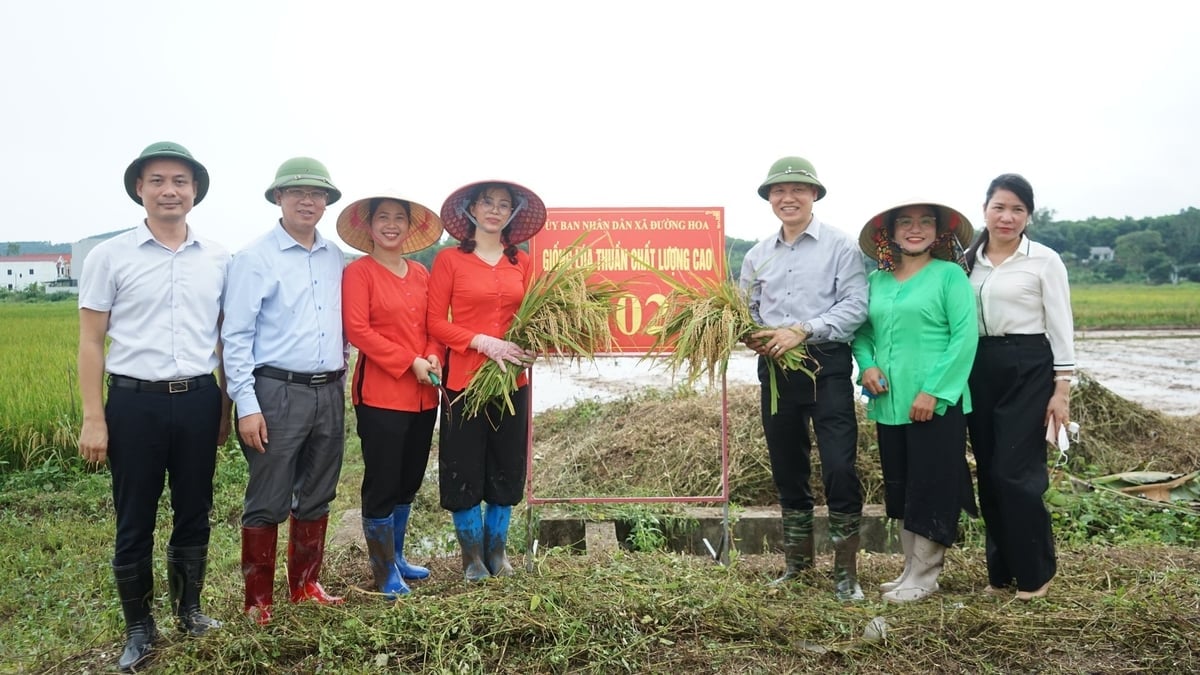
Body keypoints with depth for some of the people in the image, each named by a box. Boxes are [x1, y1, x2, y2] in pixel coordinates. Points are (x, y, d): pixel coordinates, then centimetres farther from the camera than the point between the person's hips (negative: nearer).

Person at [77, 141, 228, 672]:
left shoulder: (218, 258, 5)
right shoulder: (109, 256, -2)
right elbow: (90, 342, -1)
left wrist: (226, 405, 10)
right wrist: (93, 419, -6)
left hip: (199, 399, 2)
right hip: (135, 402, -2)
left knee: (195, 514, 13)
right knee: (134, 521, 7)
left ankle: (189, 608, 32)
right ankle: (139, 627, 23)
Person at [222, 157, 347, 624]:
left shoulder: (336, 258, 10)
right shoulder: (255, 258, -6)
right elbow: (236, 336, -8)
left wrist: (342, 366, 11)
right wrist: (246, 405, -13)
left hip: (329, 393, 5)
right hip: (277, 392, -5)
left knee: (316, 498, 15)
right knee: (267, 503, 2)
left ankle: (305, 585, 29)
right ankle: (258, 599, 16)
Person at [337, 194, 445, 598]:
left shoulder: (420, 274, 13)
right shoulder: (358, 272, -6)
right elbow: (358, 330, -13)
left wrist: (433, 357, -6)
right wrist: (411, 362, -16)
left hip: (423, 395, 7)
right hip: (381, 394, -6)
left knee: (409, 481, 15)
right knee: (381, 484, 0)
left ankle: (396, 557, 31)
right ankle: (385, 572, 13)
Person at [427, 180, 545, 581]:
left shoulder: (521, 263, 9)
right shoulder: (449, 259, -2)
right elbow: (436, 323, -6)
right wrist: (483, 342, -18)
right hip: (464, 378, -3)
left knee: (506, 469, 11)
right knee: (464, 471, 5)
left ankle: (497, 548, 29)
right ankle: (472, 553, 23)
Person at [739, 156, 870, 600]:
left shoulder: (840, 246, -2)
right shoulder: (757, 256, 13)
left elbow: (855, 306, -11)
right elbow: (744, 312, 14)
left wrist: (802, 330, -19)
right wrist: (753, 338, -8)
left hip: (826, 364, -5)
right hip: (775, 369, 5)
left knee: (839, 467, -9)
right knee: (786, 467, 12)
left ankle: (845, 571, 4)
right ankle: (797, 560, 27)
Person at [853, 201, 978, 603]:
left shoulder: (950, 275, -5)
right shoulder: (877, 279, 10)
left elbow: (964, 337, -12)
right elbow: (862, 331, 16)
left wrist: (933, 391, -18)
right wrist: (867, 364, -5)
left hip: (936, 403, -6)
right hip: (889, 403, 6)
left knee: (931, 487, 0)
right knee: (899, 490, 13)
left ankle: (924, 577, 12)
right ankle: (911, 567, 26)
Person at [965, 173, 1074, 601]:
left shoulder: (1045, 261, -3)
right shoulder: (968, 260, 8)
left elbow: (1061, 327, -3)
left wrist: (1061, 390, -7)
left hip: (1027, 369, -5)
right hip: (980, 371, 5)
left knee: (1016, 472, -8)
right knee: (988, 474, 7)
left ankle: (1035, 572, 9)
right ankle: (1001, 571, 19)